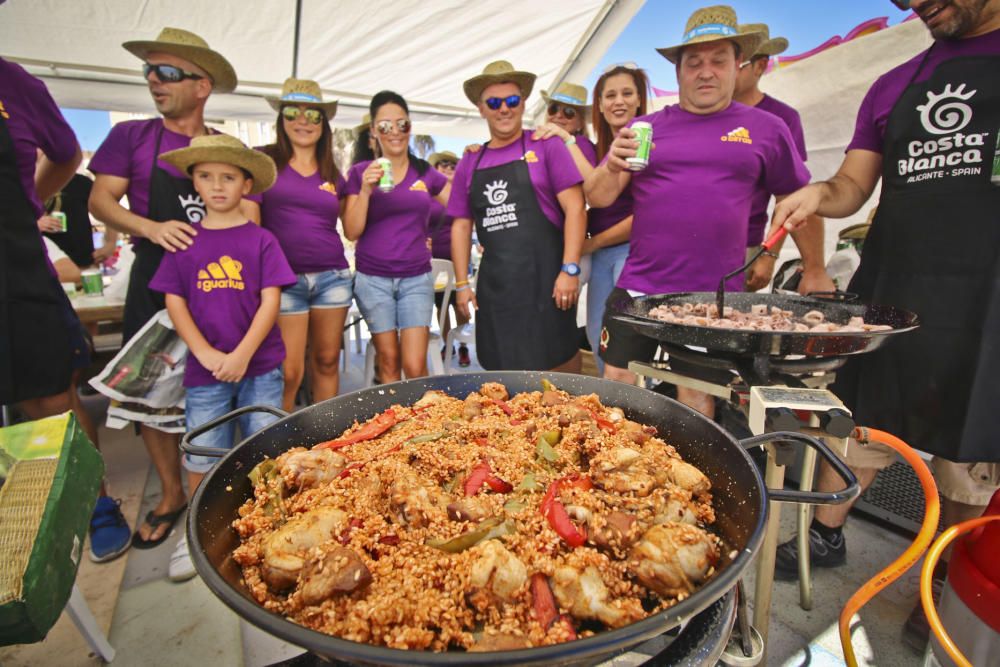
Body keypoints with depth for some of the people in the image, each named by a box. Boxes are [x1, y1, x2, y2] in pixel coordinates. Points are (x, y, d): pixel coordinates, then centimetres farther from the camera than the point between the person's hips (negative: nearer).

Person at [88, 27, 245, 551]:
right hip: (155, 276, 1)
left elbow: (249, 214, 8)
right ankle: (172, 494, 21)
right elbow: (100, 200, 3)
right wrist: (152, 228, -16)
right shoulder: (132, 136, 7)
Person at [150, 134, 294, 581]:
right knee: (201, 453, 11)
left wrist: (242, 355, -14)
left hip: (260, 365, -1)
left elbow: (270, 302, -6)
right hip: (205, 367, 2)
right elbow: (174, 302, 3)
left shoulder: (261, 240, -2)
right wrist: (206, 354, -9)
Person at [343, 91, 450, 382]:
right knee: (388, 363, 6)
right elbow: (351, 232, -2)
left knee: (415, 367, -6)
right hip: (373, 279, 0)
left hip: (416, 278, 1)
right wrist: (365, 190, -15)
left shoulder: (425, 173, 8)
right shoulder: (361, 172, 3)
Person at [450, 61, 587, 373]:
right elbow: (461, 225, 15)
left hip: (544, 279, -4)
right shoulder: (470, 163, 13)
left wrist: (570, 269, -13)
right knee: (502, 371, 12)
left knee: (558, 363, 3)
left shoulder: (545, 147, 2)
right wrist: (462, 283, 9)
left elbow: (575, 207, -5)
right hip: (494, 284, 4)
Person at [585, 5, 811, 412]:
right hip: (638, 288, 1)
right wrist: (612, 168, -17)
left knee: (697, 399, 8)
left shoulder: (766, 128, 8)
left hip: (715, 296, 0)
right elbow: (598, 198, 4)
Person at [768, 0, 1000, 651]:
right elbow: (854, 185, 13)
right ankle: (826, 537, 31)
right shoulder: (894, 87, 13)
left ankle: (948, 587, 28)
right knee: (857, 426, 11)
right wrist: (820, 193, -9)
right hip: (891, 292, 3)